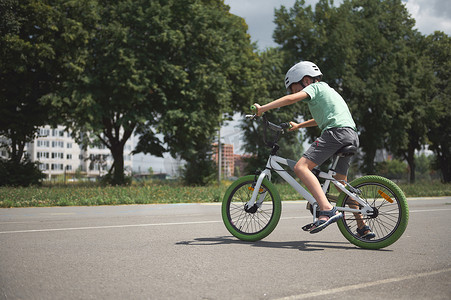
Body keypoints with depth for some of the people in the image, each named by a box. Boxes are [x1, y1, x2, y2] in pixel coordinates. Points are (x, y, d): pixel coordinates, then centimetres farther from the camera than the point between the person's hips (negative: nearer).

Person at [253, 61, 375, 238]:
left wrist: (262, 108, -7)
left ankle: (327, 210, -32)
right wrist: (298, 126, 51)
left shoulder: (315, 87, 5)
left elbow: (292, 99, -11)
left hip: (336, 131, -10)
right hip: (351, 135, 10)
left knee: (301, 167, -18)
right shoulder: (326, 90, 33)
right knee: (341, 183, 20)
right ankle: (363, 228, 21)